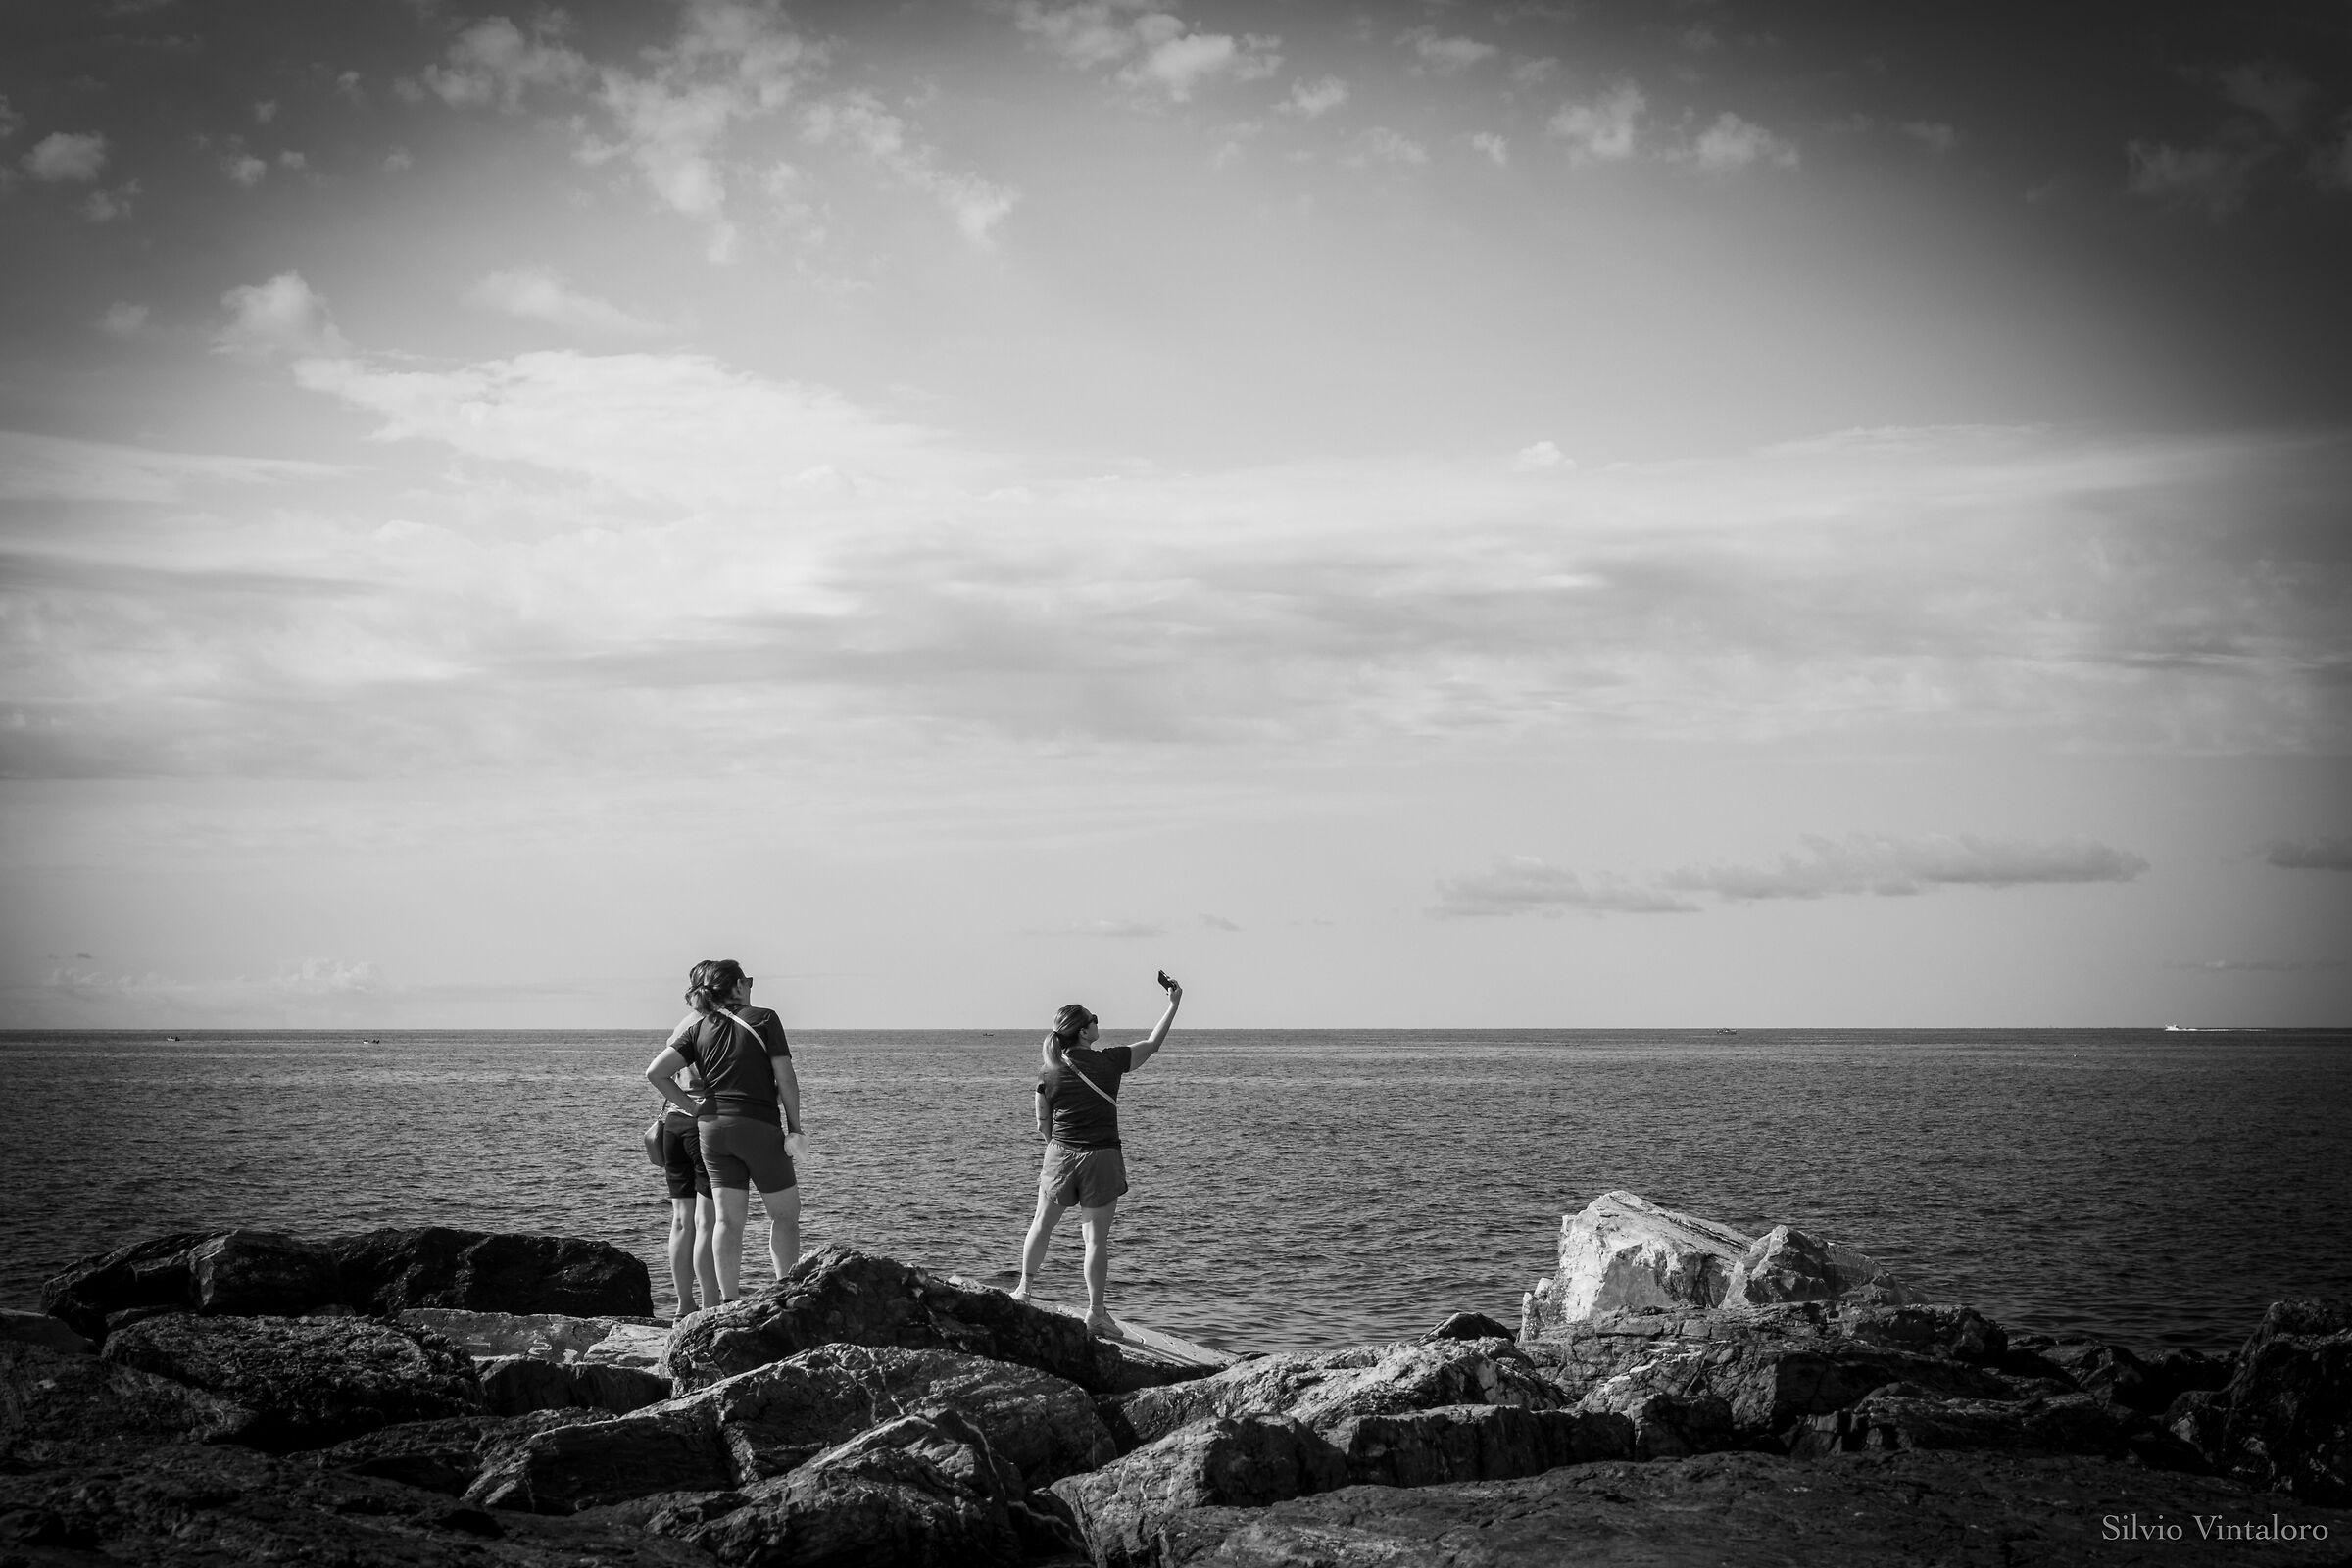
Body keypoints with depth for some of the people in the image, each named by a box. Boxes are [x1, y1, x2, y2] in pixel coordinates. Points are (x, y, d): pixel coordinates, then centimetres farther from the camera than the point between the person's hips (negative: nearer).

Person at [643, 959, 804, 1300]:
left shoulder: (700, 1029, 10)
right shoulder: (764, 1019, -1)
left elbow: (655, 1073, 2)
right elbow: (785, 1078, -6)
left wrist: (693, 1109, 7)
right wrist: (794, 1128, -2)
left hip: (713, 1127, 4)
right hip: (759, 1125, -4)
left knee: (729, 1219, 5)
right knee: (785, 1213, 8)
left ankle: (729, 1304, -1)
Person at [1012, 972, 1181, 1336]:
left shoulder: (1049, 1074, -3)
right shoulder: (1110, 1062, -7)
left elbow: (1042, 1126, 4)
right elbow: (1152, 1044, 7)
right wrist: (1174, 1003, 16)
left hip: (1060, 1155, 2)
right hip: (1102, 1157, -2)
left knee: (1042, 1224, 20)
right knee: (1097, 1237, 1)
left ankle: (1024, 1289, 30)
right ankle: (1096, 1312, 2)